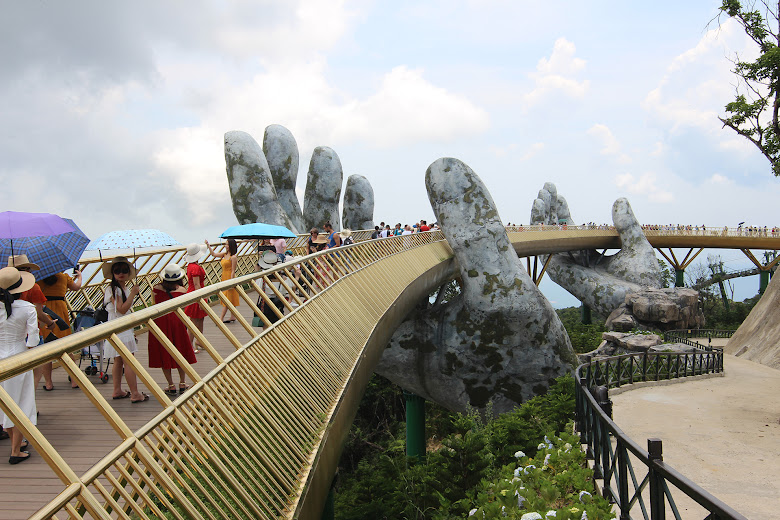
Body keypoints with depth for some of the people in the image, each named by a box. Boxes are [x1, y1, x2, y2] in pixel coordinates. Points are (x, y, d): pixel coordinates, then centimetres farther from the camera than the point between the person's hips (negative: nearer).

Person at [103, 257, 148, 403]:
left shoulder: (125, 289, 15)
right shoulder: (113, 289, -14)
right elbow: (122, 309, -24)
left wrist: (131, 331, 25)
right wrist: (133, 293, -20)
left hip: (125, 329, 10)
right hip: (119, 330, -10)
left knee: (119, 361, 14)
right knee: (129, 361, -10)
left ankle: (117, 391, 21)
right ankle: (135, 394, -9)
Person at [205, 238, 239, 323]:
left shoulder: (233, 257, -15)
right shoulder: (225, 254, 9)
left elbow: (233, 271, -17)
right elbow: (214, 254, 20)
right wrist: (208, 245, 14)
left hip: (229, 277, -9)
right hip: (224, 278, 9)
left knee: (227, 298, -4)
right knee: (229, 299, 12)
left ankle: (221, 318, -3)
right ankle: (232, 316, 19)